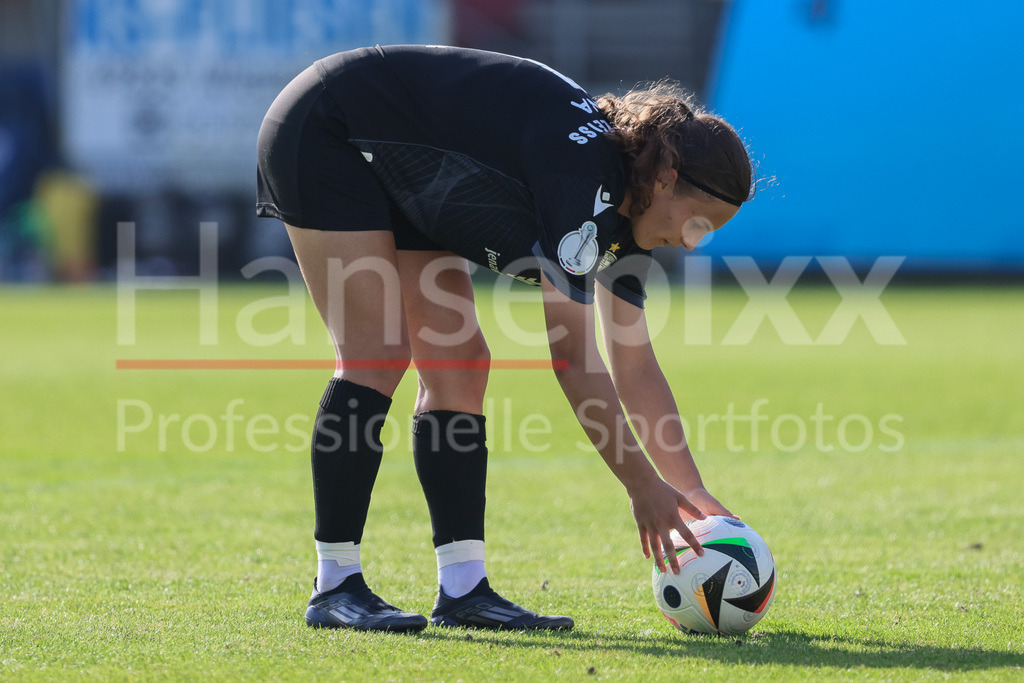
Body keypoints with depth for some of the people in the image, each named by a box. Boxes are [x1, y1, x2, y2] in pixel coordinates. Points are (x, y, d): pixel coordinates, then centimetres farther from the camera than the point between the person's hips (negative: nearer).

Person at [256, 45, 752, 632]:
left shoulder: (622, 209, -2)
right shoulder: (583, 174, -30)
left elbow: (635, 365, 4)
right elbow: (573, 357, -30)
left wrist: (693, 493, 1)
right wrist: (643, 486, -26)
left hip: (398, 179, 10)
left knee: (458, 363, 0)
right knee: (379, 351, -18)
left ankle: (462, 588, -2)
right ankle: (335, 586, -14)